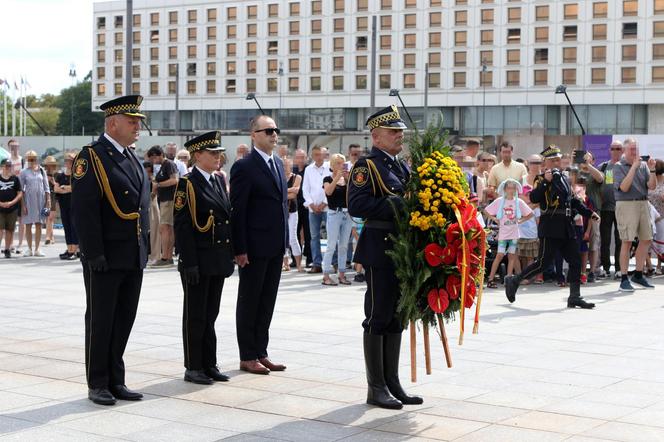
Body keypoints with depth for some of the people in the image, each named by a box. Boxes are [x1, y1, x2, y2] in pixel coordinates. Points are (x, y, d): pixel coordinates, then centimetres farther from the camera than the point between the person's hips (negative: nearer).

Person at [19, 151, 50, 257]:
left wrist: (48, 201, 1)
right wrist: (23, 204, -7)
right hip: (28, 200, -2)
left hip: (40, 200, 2)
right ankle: (29, 249, 9)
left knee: (39, 225, 3)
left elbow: (46, 187, 9)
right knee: (28, 225, 1)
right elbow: (21, 189, -1)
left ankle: (37, 249, 8)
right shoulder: (24, 172, 0)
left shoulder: (41, 171, 6)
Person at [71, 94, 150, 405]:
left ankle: (115, 381, 22)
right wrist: (94, 254, -20)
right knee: (100, 322, 4)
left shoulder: (132, 158, 14)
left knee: (124, 320, 12)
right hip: (106, 259, -7)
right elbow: (83, 210, -17)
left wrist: (144, 247, 14)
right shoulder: (91, 157, -11)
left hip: (134, 258, 7)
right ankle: (98, 385, 14)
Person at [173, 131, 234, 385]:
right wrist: (189, 263, -19)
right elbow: (182, 226, -14)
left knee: (211, 314, 13)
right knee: (195, 316, 2)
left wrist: (230, 255, 13)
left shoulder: (219, 180, 13)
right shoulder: (187, 184, -10)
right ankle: (193, 368, 10)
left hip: (219, 259, 7)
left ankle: (209, 364, 21)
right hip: (198, 260, -7)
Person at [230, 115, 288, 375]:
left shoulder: (278, 163, 13)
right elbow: (237, 211, -13)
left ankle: (260, 353, 20)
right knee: (249, 302, 3)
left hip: (276, 246, 7)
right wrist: (240, 250, -16)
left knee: (267, 303, 12)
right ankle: (247, 357, 11)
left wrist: (285, 241, 13)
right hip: (254, 247, -7)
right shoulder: (244, 167, -11)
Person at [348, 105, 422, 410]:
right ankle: (376, 388, 5)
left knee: (396, 318, 12)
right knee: (378, 318, -2)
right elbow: (356, 205, -21)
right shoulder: (367, 166, -8)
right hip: (380, 250, -8)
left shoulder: (402, 167, 17)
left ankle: (392, 383, 20)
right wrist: (395, 205, -25)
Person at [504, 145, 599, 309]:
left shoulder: (564, 178, 18)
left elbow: (573, 200, 28)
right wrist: (545, 181, -25)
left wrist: (589, 213, 26)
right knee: (543, 262, -6)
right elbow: (534, 198, -20)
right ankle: (513, 281, 9)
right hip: (550, 227, -7)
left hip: (567, 226, 7)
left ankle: (575, 297, 7)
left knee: (575, 261, 2)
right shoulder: (541, 179, -4)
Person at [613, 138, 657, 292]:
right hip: (626, 204, -6)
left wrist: (652, 170, -11)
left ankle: (638, 275, 22)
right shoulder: (618, 166, -2)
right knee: (627, 241, -8)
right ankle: (624, 279, -5)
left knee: (646, 239, 9)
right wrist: (634, 166, -16)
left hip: (643, 204, 6)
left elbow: (652, 186, 4)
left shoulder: (643, 165, 11)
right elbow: (624, 187, -16)